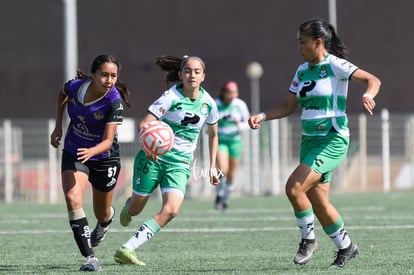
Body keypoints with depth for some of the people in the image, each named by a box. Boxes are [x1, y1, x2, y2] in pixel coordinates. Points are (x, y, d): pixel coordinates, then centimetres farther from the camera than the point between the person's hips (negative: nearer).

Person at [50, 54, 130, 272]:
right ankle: (90, 258, -25)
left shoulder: (114, 102, -27)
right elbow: (62, 93, 9)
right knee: (72, 199, -25)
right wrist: (58, 126, 8)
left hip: (104, 158, -2)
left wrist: (91, 151, -50)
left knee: (102, 214, 16)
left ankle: (106, 221, 57)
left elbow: (108, 141, -30)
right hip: (73, 153, 2)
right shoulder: (74, 86, -18)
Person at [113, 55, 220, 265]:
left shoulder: (208, 103, 1)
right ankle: (128, 204, 49)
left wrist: (212, 167, 15)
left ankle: (126, 250, -20)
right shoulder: (171, 97, -13)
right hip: (153, 157, -3)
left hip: (180, 164, 3)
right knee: (135, 210, 8)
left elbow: (213, 135, 18)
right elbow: (145, 123, -22)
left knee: (171, 210, -21)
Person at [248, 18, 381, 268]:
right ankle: (346, 247, 26)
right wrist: (262, 117, 2)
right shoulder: (302, 71, 11)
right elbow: (288, 107, 16)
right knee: (318, 202, 9)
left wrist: (367, 95, -36)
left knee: (294, 187, -19)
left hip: (333, 141, -8)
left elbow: (373, 80, -15)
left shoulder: (335, 65, -10)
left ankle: (308, 240, -1)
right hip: (310, 141, 8)